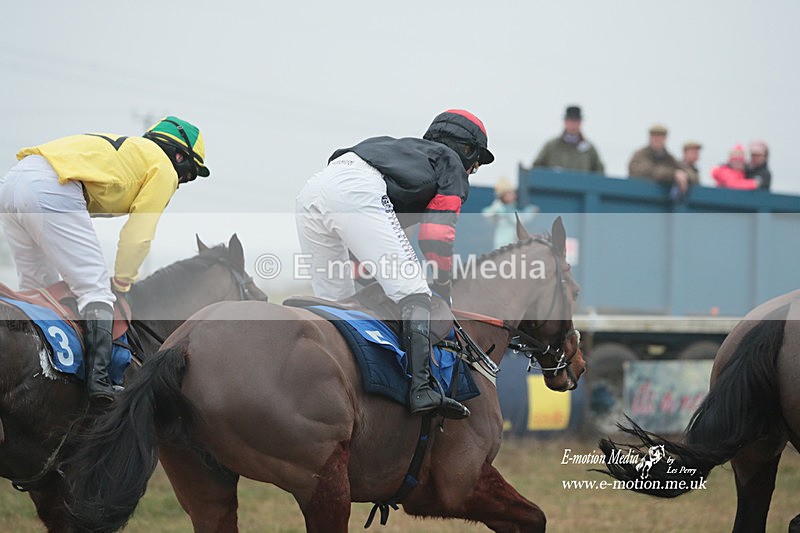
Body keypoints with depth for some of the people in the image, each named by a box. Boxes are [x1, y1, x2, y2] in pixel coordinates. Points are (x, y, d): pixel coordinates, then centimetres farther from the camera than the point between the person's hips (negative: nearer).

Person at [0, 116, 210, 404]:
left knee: (35, 287, 22)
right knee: (96, 291, -3)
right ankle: (98, 379, -15)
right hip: (51, 193, -8)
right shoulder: (163, 169, 13)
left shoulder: (127, 149, 36)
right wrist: (122, 281, 18)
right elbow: (138, 235, 5)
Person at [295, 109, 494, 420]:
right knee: (411, 291, -9)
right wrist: (443, 285, 19)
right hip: (358, 191, -8)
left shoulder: (409, 148, 43)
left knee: (333, 301, 18)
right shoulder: (452, 163, 23)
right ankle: (421, 389, -24)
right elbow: (437, 233, 9)